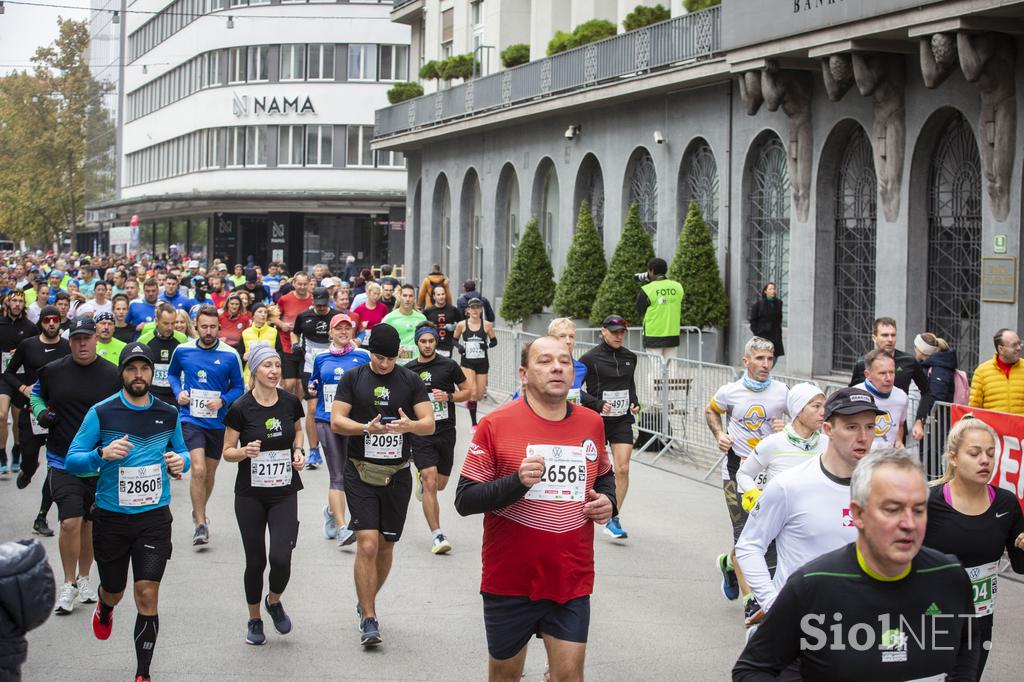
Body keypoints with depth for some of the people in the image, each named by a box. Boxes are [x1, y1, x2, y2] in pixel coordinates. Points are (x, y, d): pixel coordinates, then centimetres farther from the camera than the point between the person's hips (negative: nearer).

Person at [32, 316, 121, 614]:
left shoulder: (112, 375, -5)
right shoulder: (53, 371, -2)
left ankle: (84, 579, 32)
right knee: (70, 522, -11)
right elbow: (36, 394, 18)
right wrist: (41, 413, -2)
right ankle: (69, 584, 5)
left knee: (89, 523, 13)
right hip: (63, 461, -1)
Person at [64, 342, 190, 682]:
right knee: (114, 592, 17)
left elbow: (181, 451, 18)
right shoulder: (101, 413, -8)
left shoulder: (168, 414, 2)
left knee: (147, 595, -8)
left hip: (154, 517, 1)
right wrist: (103, 454, -28)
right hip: (111, 517, -1)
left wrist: (181, 460, -7)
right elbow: (72, 460, -8)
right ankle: (104, 607, 56)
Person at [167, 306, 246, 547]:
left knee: (209, 473, 15)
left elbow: (238, 387, 3)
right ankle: (201, 524, -10)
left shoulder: (230, 355, -6)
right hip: (191, 419, -2)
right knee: (198, 469, -18)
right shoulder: (182, 351, -2)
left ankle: (199, 512, 41)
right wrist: (178, 392, -2)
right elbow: (172, 373, 17)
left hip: (217, 422, 2)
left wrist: (223, 400, -15)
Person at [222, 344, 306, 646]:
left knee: (281, 558, -12)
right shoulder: (240, 408, -11)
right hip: (250, 494, -1)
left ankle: (274, 601, 21)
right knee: (255, 561, 5)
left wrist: (298, 451, -1)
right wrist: (245, 451, -24)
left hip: (285, 492, 1)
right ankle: (254, 620, 27)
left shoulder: (290, 402, -3)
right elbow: (227, 452, -3)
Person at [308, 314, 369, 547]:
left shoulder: (362, 356, 5)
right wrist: (311, 389, 1)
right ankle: (342, 528, -12)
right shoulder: (321, 358, 11)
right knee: (337, 476, -7)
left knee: (349, 473, 9)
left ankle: (331, 510, 37)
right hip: (326, 421, 0)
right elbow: (313, 383, 22)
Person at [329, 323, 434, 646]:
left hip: (397, 474, 2)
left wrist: (410, 425, -23)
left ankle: (366, 602, 33)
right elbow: (336, 421, -4)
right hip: (361, 473, -2)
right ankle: (369, 619, -7)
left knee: (386, 546, 10)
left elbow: (429, 424, 0)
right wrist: (367, 428, -22)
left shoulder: (411, 381, 4)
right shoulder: (353, 378, 1)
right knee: (367, 544, -13)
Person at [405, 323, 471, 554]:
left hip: (446, 431, 2)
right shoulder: (408, 370, 4)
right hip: (420, 433, -1)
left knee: (440, 484, 12)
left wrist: (449, 397, -10)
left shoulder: (449, 365, 1)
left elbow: (468, 391, 7)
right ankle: (437, 535, -12)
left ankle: (421, 478, 48)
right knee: (430, 482, -14)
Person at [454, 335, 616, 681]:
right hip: (510, 579, -2)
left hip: (572, 581, 2)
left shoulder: (592, 423, 4)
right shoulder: (496, 425, -9)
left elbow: (604, 475, 24)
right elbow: (464, 500, -10)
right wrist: (517, 482, -24)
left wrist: (607, 501, 2)